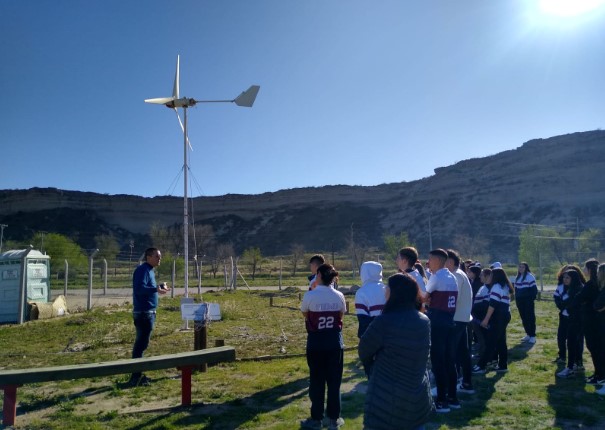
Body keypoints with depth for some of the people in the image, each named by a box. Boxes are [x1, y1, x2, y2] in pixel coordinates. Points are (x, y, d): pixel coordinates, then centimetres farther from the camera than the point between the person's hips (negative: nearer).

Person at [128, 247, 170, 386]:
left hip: (148, 312, 10)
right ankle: (135, 377, -2)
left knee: (141, 343, 15)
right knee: (141, 344, -7)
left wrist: (160, 287, 13)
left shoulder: (149, 271, 16)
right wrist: (156, 289, -38)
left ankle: (137, 375, 23)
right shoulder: (142, 270, -14)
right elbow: (140, 288, -27)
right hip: (143, 312, -10)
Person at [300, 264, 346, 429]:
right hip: (335, 341, 3)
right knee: (334, 380, 12)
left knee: (317, 381, 9)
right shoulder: (339, 296, -5)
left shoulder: (310, 295, -15)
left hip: (316, 342, -2)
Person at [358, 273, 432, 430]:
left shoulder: (385, 321, -22)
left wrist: (376, 363, 13)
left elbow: (364, 352, -8)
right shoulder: (424, 321, -1)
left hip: (387, 398, -6)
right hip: (418, 395, 6)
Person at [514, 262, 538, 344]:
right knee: (523, 318, 10)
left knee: (530, 318, -4)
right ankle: (528, 334, 19)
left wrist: (532, 298, -16)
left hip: (528, 301, -7)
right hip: (520, 301, 7)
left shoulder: (530, 276, -8)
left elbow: (534, 289, -10)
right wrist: (516, 299, 13)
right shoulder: (517, 277, 13)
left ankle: (532, 336, 1)